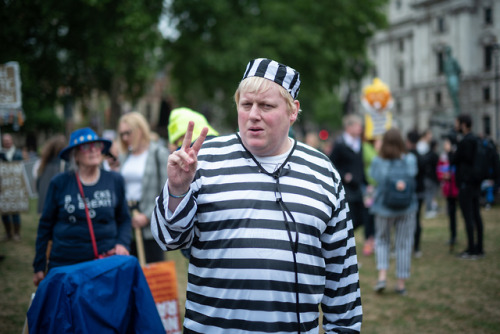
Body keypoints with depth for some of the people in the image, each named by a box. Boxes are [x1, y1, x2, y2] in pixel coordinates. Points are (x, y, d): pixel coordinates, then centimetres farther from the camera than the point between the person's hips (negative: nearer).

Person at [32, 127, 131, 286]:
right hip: (64, 264, -1)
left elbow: (124, 219, 14)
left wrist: (122, 244, -5)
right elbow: (45, 226, 7)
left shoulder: (115, 180, 6)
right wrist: (39, 267, 7)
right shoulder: (59, 183, 1)